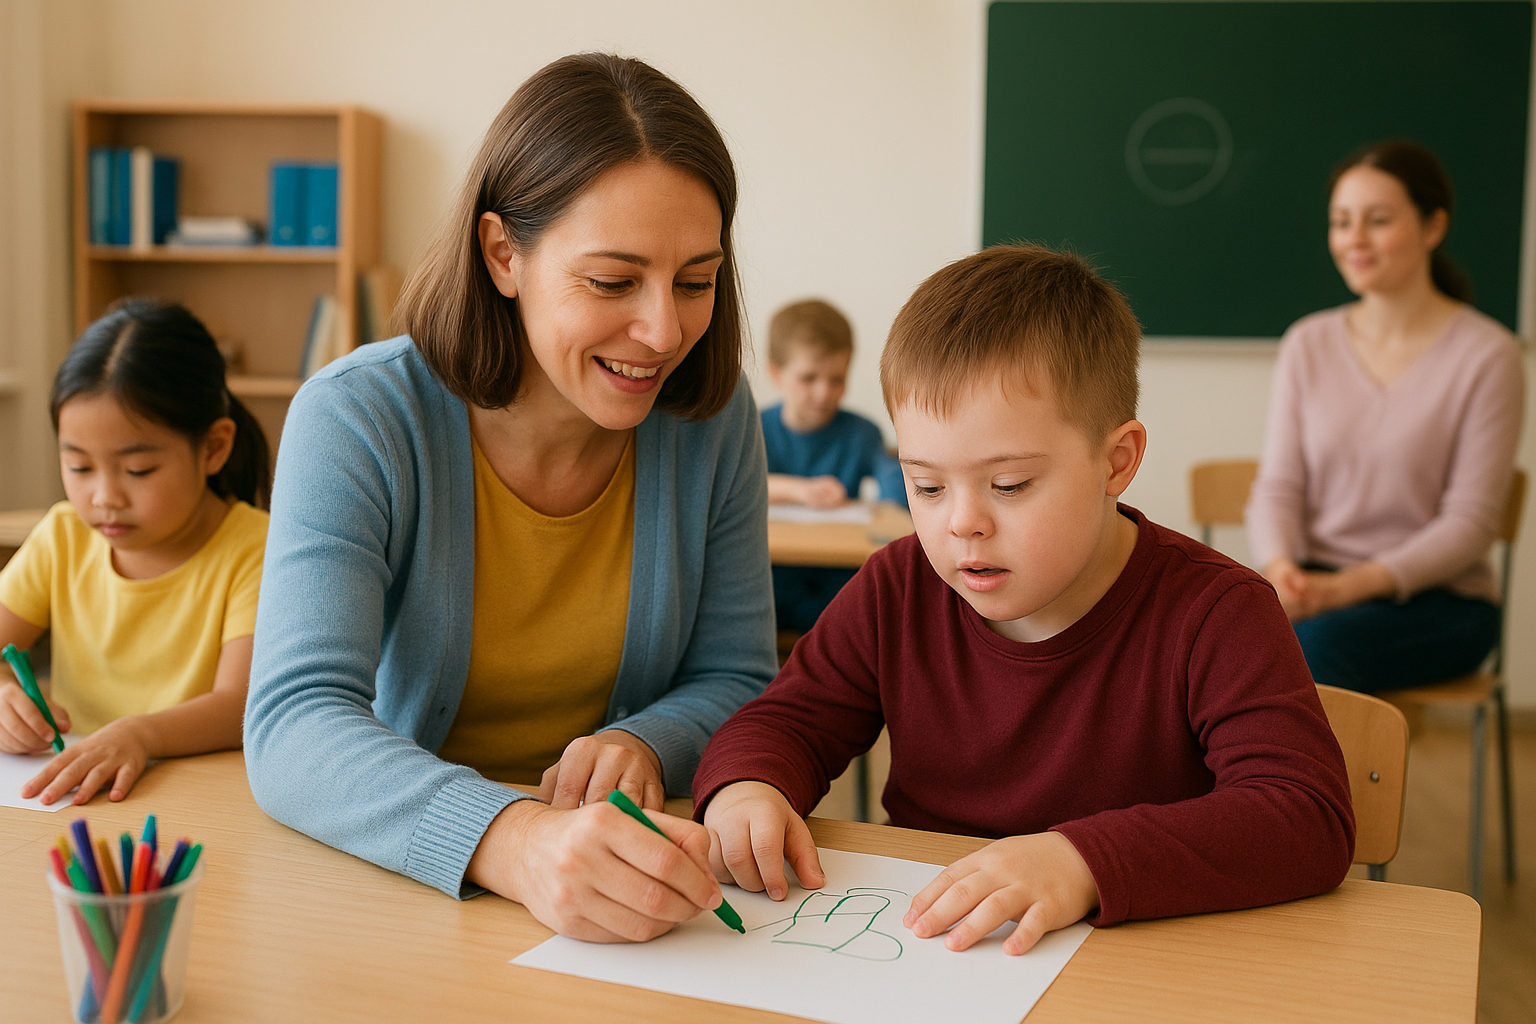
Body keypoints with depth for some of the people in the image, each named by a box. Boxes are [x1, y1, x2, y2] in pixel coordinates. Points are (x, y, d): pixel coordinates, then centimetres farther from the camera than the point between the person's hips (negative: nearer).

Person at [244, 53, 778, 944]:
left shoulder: (714, 419, -6)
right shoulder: (357, 420, -15)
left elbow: (738, 682, 3)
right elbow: (295, 727, -26)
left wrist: (645, 743, -19)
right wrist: (510, 839, -44)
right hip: (392, 879, -2)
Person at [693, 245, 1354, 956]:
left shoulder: (1213, 615, -15)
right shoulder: (898, 590, 0)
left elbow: (1311, 820, -25)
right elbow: (788, 721, 7)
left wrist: (1086, 861, -39)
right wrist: (744, 789, -18)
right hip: (921, 953, 4)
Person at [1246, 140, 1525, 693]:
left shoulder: (1487, 355, -5)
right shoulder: (1307, 344, 8)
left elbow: (1470, 523, -8)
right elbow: (1278, 487, 5)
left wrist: (1351, 585, -22)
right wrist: (1279, 567, -18)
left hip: (1439, 599, -3)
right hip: (1316, 582, 3)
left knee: (1315, 642, -34)